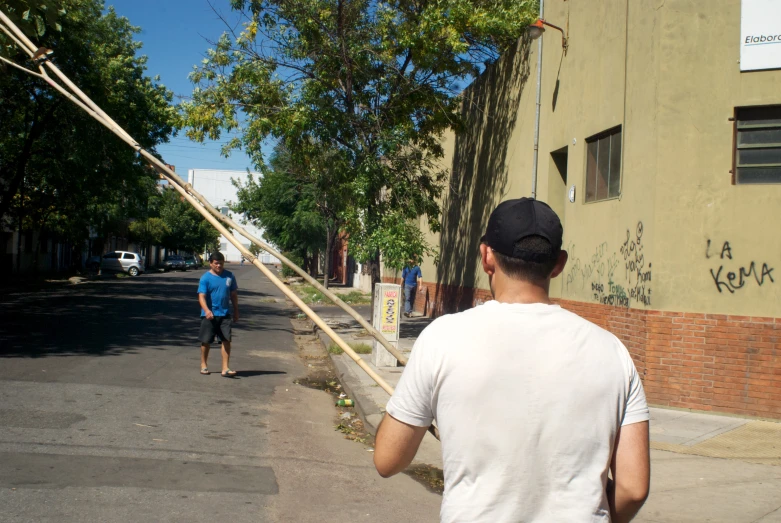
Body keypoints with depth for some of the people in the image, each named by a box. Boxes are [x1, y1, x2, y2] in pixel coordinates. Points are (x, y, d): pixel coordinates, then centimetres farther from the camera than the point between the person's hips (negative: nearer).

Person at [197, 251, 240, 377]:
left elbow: (234, 295, 14)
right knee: (206, 341, 8)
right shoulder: (205, 278, -6)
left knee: (226, 340, -5)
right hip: (209, 315, -2)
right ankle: (203, 365, 26)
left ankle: (225, 368, -2)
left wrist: (236, 312, 14)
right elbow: (201, 296, -15)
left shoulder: (229, 276, 5)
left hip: (225, 315, 2)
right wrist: (207, 310, -31)